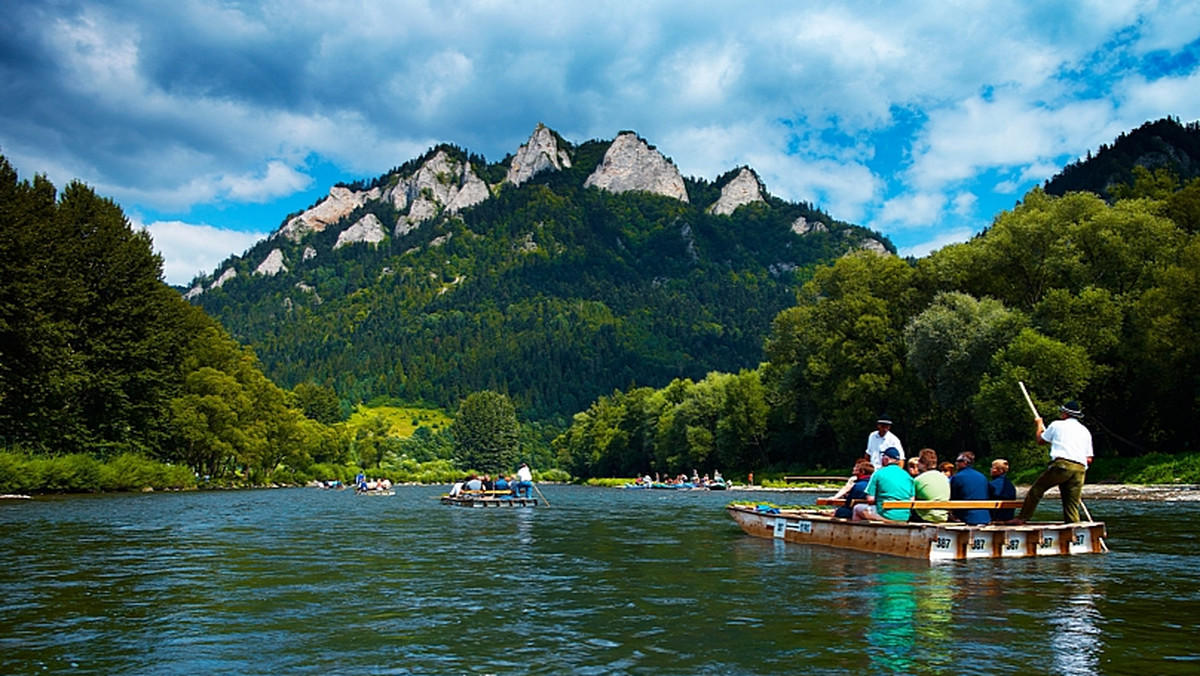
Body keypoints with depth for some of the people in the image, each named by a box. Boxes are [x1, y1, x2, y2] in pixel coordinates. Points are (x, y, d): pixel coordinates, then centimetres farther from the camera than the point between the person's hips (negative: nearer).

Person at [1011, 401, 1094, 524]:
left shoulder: (1057, 425, 10)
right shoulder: (1085, 431, 22)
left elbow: (1040, 440, 24)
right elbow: (1089, 459, 17)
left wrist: (1040, 424, 40)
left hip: (1061, 464, -4)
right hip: (1080, 468, 5)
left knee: (1037, 489, 4)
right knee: (1072, 504, 6)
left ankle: (1022, 518, 2)